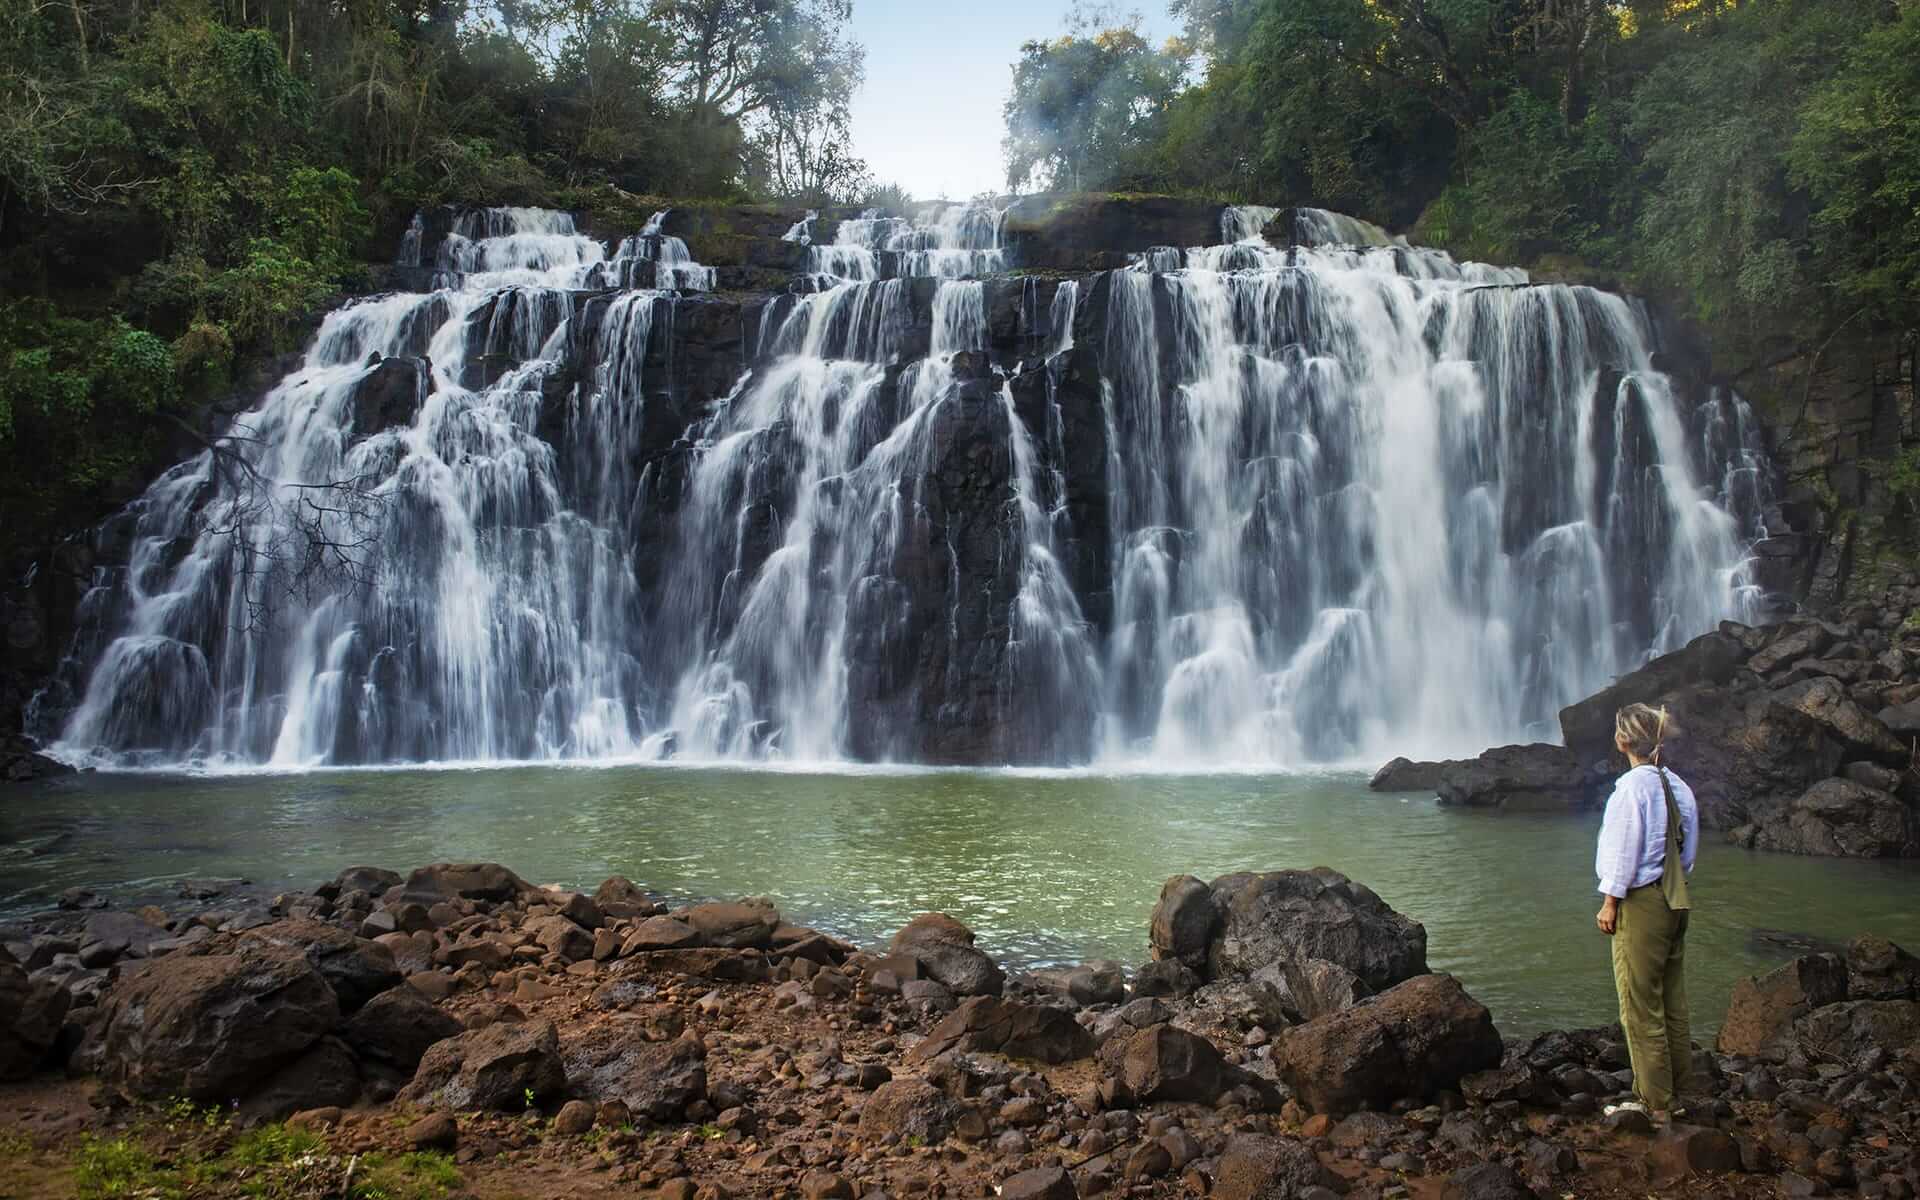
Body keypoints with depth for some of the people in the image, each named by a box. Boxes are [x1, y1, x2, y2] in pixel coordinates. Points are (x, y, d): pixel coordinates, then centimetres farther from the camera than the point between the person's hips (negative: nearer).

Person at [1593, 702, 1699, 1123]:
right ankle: (1676, 1094, 23)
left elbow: (1625, 849, -15)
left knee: (1641, 1008, 0)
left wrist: (1610, 901, -8)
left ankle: (1654, 1102, 6)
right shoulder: (1677, 785, 8)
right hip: (1675, 901, 8)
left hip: (1641, 902, -8)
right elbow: (1688, 847, 13)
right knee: (1673, 1005, 15)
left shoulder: (1632, 786, -17)